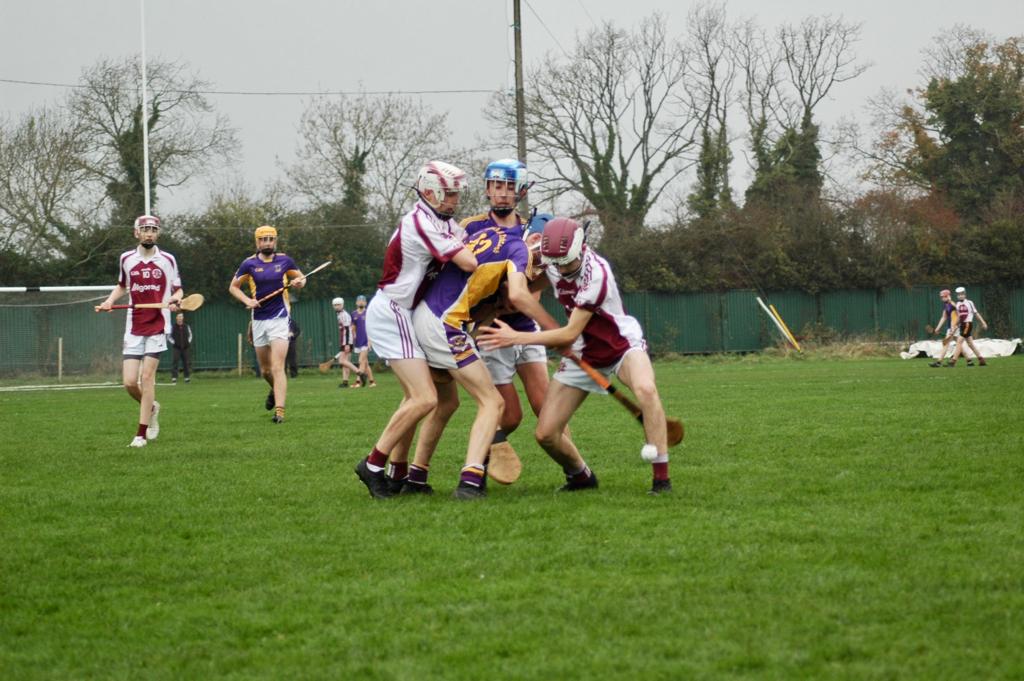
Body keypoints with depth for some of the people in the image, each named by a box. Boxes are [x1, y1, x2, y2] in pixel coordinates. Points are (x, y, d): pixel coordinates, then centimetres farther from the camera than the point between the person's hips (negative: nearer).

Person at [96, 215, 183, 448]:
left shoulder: (167, 260, 1)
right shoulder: (127, 259, 8)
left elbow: (177, 289, 8)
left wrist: (176, 299, -14)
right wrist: (110, 300, 5)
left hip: (158, 326, -2)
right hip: (134, 327, 2)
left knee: (147, 376, -10)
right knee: (129, 382, -6)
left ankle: (141, 434, -4)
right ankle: (151, 408, 27)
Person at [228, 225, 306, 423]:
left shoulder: (285, 260, 1)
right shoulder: (249, 264, 0)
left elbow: (301, 278, 15)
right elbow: (233, 286, 10)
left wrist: (298, 282, -9)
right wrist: (247, 300, -8)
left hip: (279, 318, -2)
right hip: (259, 320, 2)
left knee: (277, 368, -15)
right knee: (265, 370, 13)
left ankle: (279, 411, -20)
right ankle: (276, 390, 45)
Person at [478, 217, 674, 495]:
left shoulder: (596, 273, -30)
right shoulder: (551, 263, -9)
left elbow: (570, 334, -27)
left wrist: (515, 338, -26)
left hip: (622, 343, -6)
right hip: (584, 353, 6)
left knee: (645, 388, -38)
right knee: (546, 433, -4)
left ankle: (661, 477, -32)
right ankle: (580, 476, 26)